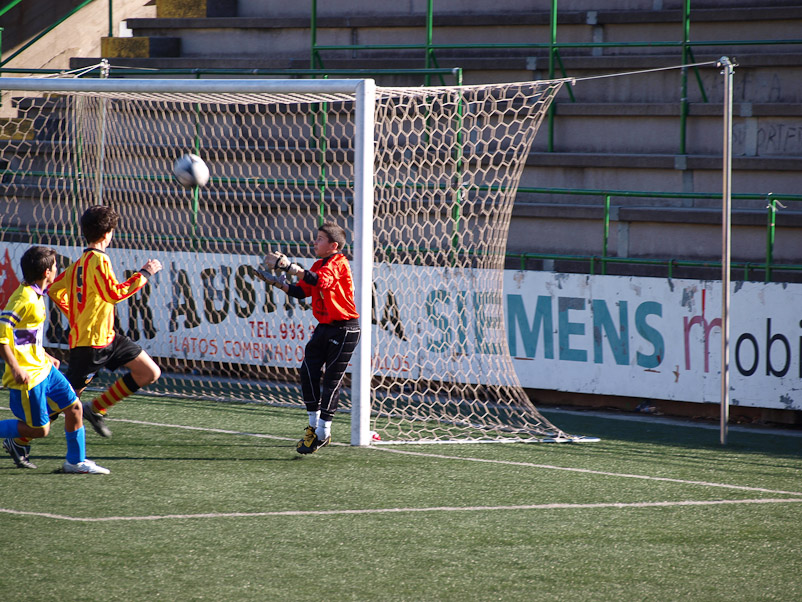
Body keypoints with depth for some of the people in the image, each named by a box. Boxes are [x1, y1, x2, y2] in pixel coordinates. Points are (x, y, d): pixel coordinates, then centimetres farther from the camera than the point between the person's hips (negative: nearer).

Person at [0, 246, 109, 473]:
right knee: (39, 429, -6)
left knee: (73, 406, 9)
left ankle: (76, 461, 19)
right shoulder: (24, 299, -21)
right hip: (28, 375, -10)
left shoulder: (36, 295, 9)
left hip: (43, 368, 10)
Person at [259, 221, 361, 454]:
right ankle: (314, 425, 10)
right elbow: (301, 291, 12)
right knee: (308, 371, -2)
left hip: (344, 329, -8)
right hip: (324, 328, 8)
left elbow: (320, 280, -34)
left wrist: (290, 266, -36)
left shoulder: (339, 264, -15)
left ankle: (322, 433, 1)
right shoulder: (318, 265, 14)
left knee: (331, 379, -5)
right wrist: (277, 282, -2)